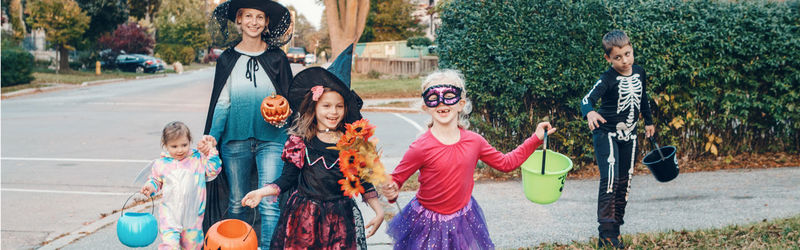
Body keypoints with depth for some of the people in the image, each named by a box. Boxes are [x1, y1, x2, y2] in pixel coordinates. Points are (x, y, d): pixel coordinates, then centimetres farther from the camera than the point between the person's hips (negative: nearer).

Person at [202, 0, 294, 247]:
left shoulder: (277, 57, 3)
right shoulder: (227, 59, 5)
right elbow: (221, 103, 5)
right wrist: (212, 137, -7)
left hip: (271, 138, -2)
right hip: (235, 139, 2)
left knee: (269, 204, -12)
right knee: (236, 203, 10)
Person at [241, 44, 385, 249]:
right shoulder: (300, 140, -1)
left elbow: (363, 181, 7)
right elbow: (288, 178, 3)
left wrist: (379, 210, 1)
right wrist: (261, 192, -9)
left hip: (340, 218, 1)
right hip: (304, 216, -1)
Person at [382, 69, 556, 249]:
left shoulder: (474, 141, -7)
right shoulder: (421, 148, -21)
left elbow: (506, 163, 8)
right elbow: (396, 179, -12)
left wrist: (536, 139, 6)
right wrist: (391, 192, -34)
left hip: (463, 219, 4)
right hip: (428, 221, -3)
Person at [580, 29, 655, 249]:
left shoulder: (639, 73, 1)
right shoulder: (608, 79, -18)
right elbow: (587, 99, -33)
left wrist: (648, 122, 29)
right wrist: (589, 113, -55)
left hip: (628, 136, 6)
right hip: (607, 134, -6)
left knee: (625, 182, 9)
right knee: (610, 178, -19)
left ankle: (615, 226, 20)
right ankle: (606, 232, -15)